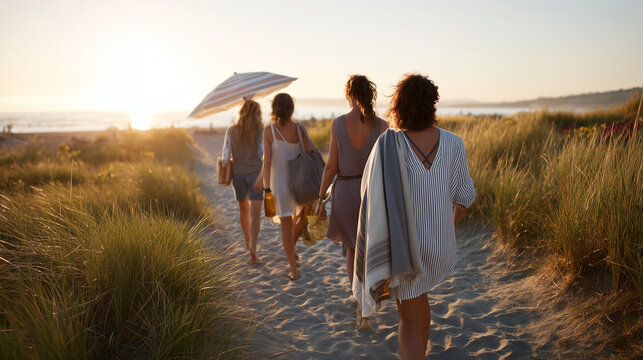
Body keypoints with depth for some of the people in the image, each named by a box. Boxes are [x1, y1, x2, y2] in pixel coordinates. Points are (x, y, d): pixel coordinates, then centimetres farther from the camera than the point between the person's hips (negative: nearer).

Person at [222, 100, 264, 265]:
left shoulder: (231, 131, 0)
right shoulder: (261, 130, -5)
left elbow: (226, 156, -2)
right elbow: (262, 153, -10)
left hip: (238, 175, 3)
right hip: (255, 174, -3)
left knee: (243, 209, 23)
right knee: (255, 213, -6)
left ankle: (248, 241, 40)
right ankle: (252, 248, -21)